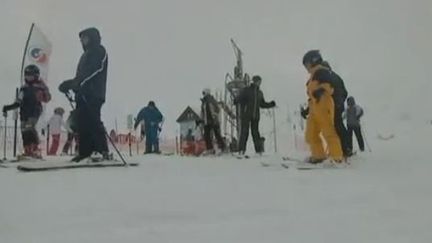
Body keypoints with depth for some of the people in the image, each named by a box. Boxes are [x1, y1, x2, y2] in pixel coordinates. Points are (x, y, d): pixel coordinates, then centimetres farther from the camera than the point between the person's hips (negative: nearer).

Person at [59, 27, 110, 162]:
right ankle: (84, 152, -1)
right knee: (82, 123, 1)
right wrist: (72, 84, 11)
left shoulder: (99, 51, 3)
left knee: (93, 122, -18)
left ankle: (103, 151, -21)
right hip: (83, 94, 9)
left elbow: (94, 70, -13)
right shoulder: (87, 54, 31)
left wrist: (75, 83, -20)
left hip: (93, 94, -9)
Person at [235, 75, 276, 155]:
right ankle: (241, 150, -7)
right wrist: (236, 101, -30)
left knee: (255, 132, 7)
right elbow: (239, 98, -9)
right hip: (246, 115, -5)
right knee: (244, 132, -8)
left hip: (255, 116, 5)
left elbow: (262, 104, 24)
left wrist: (271, 104, 13)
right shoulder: (246, 90, -1)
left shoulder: (260, 93, 16)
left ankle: (259, 150, 9)